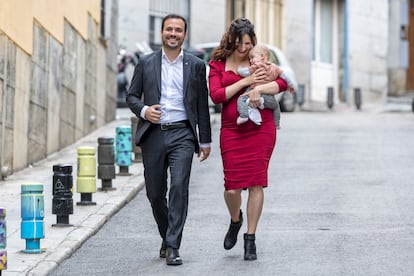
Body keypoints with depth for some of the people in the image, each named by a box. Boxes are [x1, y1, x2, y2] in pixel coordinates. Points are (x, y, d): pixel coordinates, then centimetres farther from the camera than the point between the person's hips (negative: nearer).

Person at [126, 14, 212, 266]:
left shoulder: (196, 65, 6)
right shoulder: (146, 63, 8)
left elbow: (202, 105, 9)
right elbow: (132, 96, 11)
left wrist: (205, 141, 9)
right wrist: (143, 110, -11)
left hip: (182, 134, -2)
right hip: (153, 135, 2)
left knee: (179, 188, -15)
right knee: (155, 193, 7)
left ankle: (173, 247, -13)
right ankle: (167, 237, 29)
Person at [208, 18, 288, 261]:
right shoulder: (218, 65, 6)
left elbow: (283, 82, -1)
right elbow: (216, 95, -7)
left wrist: (259, 88, -18)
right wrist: (245, 82, -13)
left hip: (261, 129, 0)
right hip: (232, 130, 0)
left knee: (256, 183, -2)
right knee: (232, 186, -5)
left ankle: (251, 239, 9)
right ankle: (235, 220, 29)